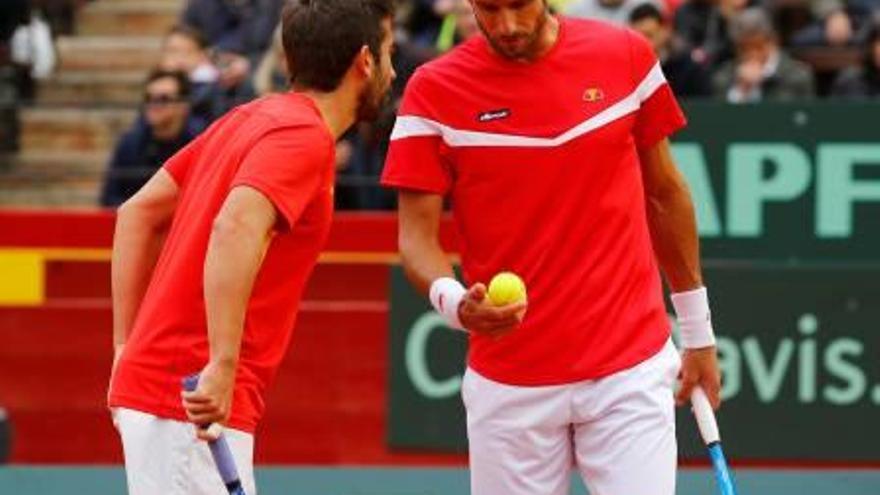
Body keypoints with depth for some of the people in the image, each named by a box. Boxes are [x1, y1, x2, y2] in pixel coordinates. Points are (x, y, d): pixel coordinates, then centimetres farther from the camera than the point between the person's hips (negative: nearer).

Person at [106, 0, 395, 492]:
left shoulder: (250, 118, 15)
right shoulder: (303, 137, -12)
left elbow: (140, 212, 20)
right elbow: (236, 228, -31)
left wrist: (128, 348, 19)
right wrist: (222, 368, -35)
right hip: (193, 408, -9)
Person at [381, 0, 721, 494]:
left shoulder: (625, 54, 1)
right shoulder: (434, 91, -4)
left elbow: (665, 193, 12)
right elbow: (417, 235, -5)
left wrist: (697, 331, 15)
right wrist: (452, 301, -27)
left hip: (631, 371, 0)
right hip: (508, 385, 0)